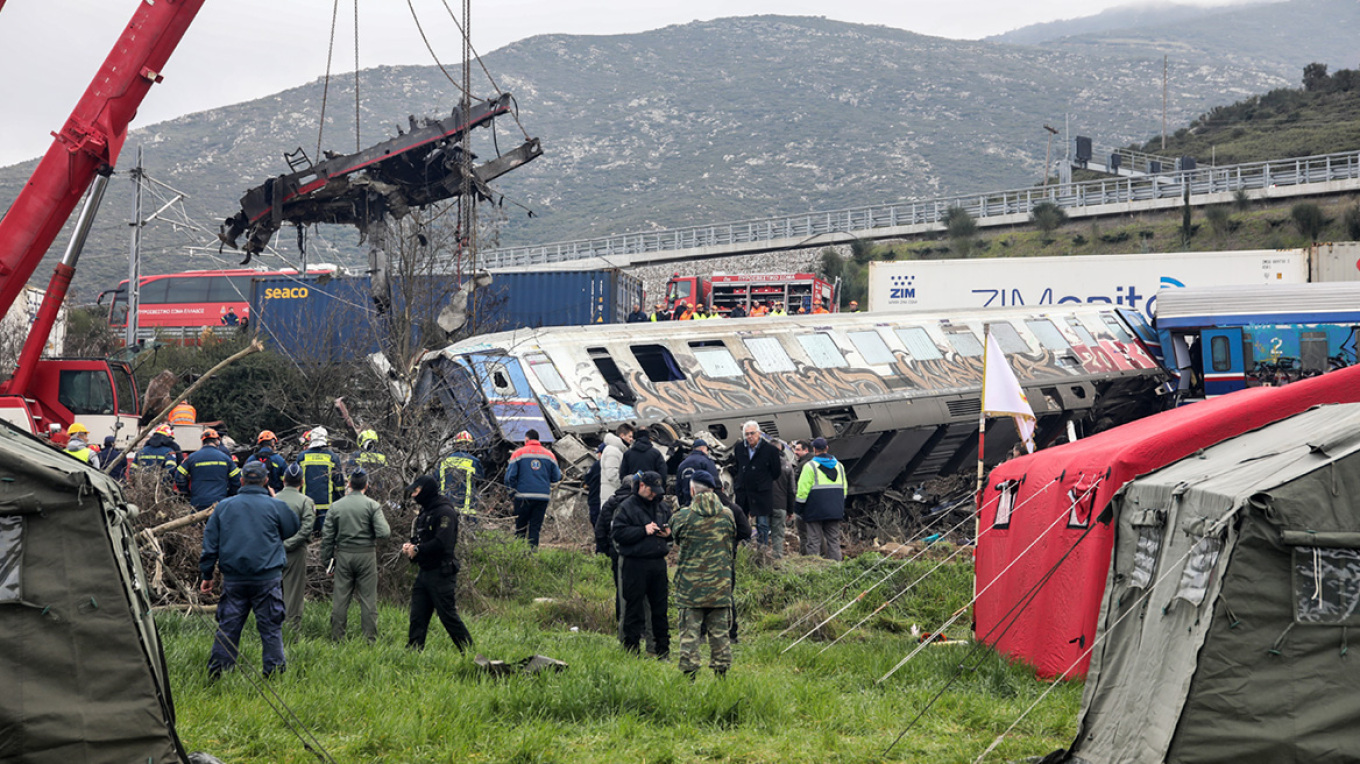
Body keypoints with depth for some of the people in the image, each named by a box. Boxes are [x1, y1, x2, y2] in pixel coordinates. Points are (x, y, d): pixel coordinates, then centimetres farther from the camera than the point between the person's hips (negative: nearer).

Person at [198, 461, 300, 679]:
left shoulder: (223, 506, 6)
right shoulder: (275, 506, -2)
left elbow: (210, 543, 8)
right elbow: (294, 528, 16)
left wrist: (206, 575, 13)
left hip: (233, 579, 2)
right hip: (267, 577, -2)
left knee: (227, 626, 7)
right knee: (270, 628, 2)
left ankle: (215, 674, 8)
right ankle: (274, 673, 2)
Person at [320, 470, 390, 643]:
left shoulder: (336, 506, 4)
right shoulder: (372, 505, -5)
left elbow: (327, 537, 5)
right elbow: (383, 533, -14)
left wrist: (327, 560, 13)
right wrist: (386, 525, 9)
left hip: (343, 556, 2)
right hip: (366, 555, -2)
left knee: (340, 598, 6)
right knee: (368, 598, 1)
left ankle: (337, 637, 8)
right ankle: (370, 639, 1)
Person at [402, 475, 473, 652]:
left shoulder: (445, 512, -13)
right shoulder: (424, 513, 17)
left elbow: (442, 543, -23)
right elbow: (418, 538, 24)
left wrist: (418, 549, -14)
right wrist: (410, 545, 2)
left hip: (441, 574, -9)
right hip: (424, 573, 9)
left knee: (448, 616, -5)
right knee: (417, 617, 6)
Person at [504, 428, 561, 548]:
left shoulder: (519, 453, 1)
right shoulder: (549, 454, 8)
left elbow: (510, 476, -4)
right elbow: (556, 477, 9)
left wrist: (513, 488, 11)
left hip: (523, 495, -2)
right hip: (543, 496, 2)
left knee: (520, 528, 6)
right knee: (535, 528, 5)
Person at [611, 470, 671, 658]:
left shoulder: (660, 507, 15)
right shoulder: (626, 507, -4)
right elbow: (617, 533, -13)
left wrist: (668, 533, 4)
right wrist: (643, 530, -17)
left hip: (658, 563, 6)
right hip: (635, 564, -6)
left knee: (660, 607, 9)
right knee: (634, 607, -1)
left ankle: (663, 648, 17)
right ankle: (631, 648, 6)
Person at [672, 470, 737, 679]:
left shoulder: (683, 517, -8)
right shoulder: (727, 515, 1)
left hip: (690, 585, -3)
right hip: (720, 583, 3)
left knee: (689, 633, 1)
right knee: (719, 632, 10)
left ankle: (689, 675, -2)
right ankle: (721, 672, 11)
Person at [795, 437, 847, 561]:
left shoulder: (810, 466, -7)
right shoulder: (839, 466, 12)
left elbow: (803, 489, -8)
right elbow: (844, 488, 18)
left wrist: (800, 508, 1)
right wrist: (842, 507, 25)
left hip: (815, 510, -5)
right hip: (835, 511, 5)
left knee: (814, 540, -2)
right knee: (834, 539, 8)